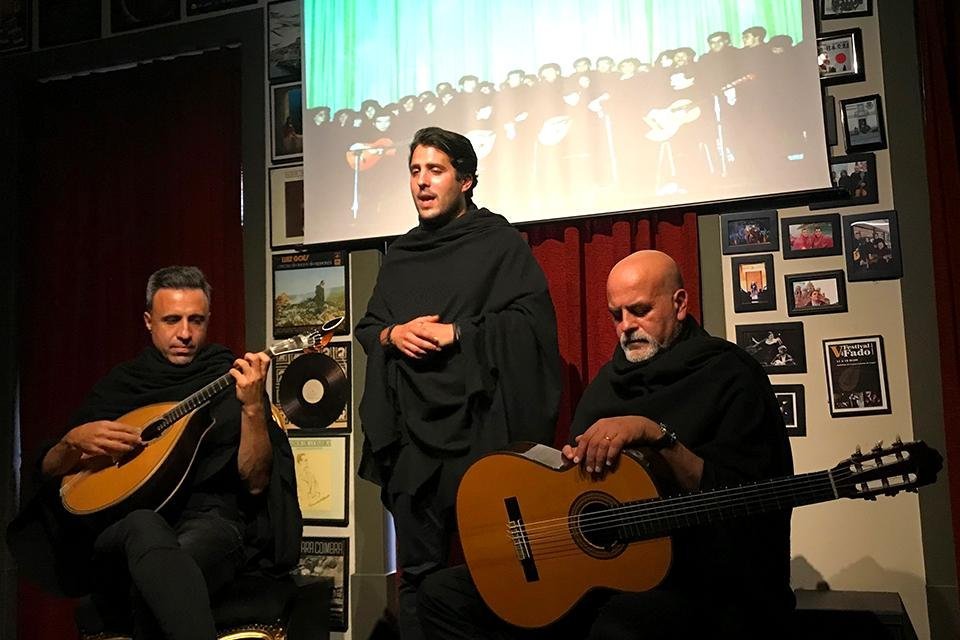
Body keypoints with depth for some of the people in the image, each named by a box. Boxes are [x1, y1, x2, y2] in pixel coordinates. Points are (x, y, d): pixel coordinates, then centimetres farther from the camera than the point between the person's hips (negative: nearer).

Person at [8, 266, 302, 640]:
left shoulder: (232, 381, 8)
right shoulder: (118, 385, 17)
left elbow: (255, 483, -3)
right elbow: (48, 473, 19)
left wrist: (253, 406, -18)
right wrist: (74, 440, -3)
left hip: (209, 521, -3)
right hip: (119, 531, 3)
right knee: (145, 527, -39)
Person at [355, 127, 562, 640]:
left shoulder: (500, 243, 2)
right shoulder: (399, 256, 19)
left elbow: (531, 320, -9)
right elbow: (366, 327, 20)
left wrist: (456, 333, -13)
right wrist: (392, 334, -2)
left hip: (478, 426, -5)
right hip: (411, 430, 5)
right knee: (417, 573, 9)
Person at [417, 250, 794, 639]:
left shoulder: (732, 376, -3)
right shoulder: (611, 378, 19)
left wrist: (658, 436, -24)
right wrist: (571, 461, 1)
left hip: (687, 575, -7)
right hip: (596, 558, 8)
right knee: (444, 594, -4)